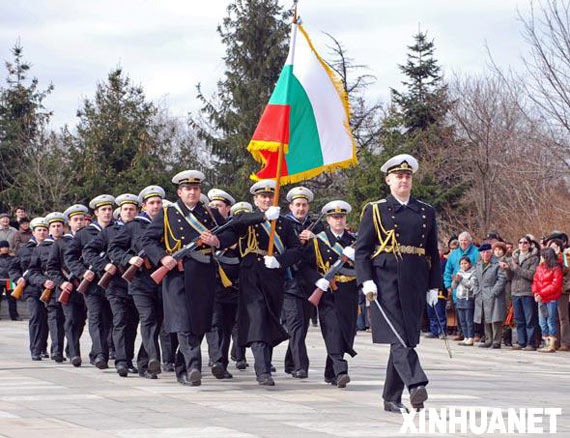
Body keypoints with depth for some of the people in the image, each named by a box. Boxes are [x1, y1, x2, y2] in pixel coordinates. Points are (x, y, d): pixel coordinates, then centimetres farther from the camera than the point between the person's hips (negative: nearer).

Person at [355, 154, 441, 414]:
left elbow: (433, 253, 17)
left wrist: (434, 286, 10)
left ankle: (392, 399, 12)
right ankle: (416, 385, -30)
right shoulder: (375, 210, 5)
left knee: (407, 340, 4)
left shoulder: (426, 212, 15)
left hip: (414, 285, 4)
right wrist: (366, 281, -12)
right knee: (398, 338, -16)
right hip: (385, 282, -4)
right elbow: (361, 249, 0)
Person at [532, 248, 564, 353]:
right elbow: (535, 281, 11)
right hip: (541, 299, 7)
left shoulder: (556, 269, -7)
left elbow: (555, 285, -14)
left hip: (551, 299, -7)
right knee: (542, 323, 9)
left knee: (551, 322, -5)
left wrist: (541, 293, -16)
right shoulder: (540, 268, 14)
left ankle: (552, 345, -3)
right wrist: (535, 292, -8)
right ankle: (547, 344, 15)